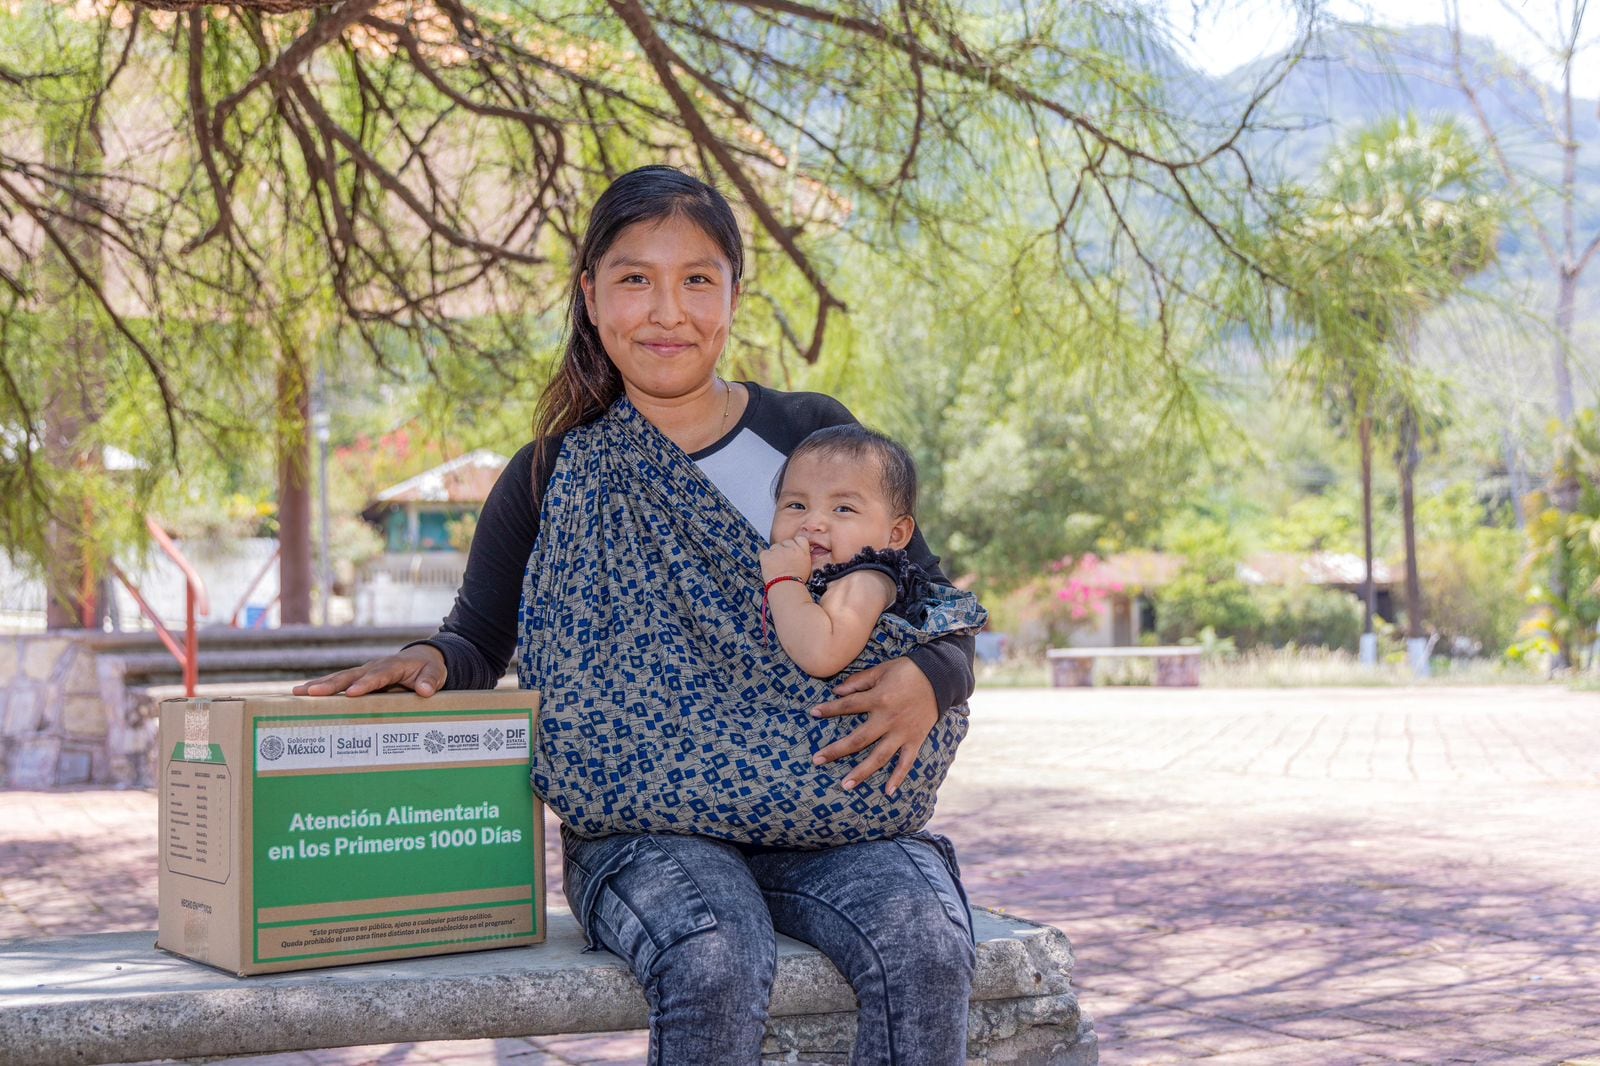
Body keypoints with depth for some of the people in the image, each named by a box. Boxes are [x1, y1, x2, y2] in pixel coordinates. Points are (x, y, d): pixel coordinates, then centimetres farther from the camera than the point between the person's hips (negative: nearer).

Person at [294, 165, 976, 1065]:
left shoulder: (812, 435, 7)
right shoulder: (552, 479, 7)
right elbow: (482, 640, 14)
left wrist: (927, 681, -13)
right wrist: (431, 661, -10)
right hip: (639, 818, -1)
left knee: (926, 948, -30)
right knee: (715, 966, -34)